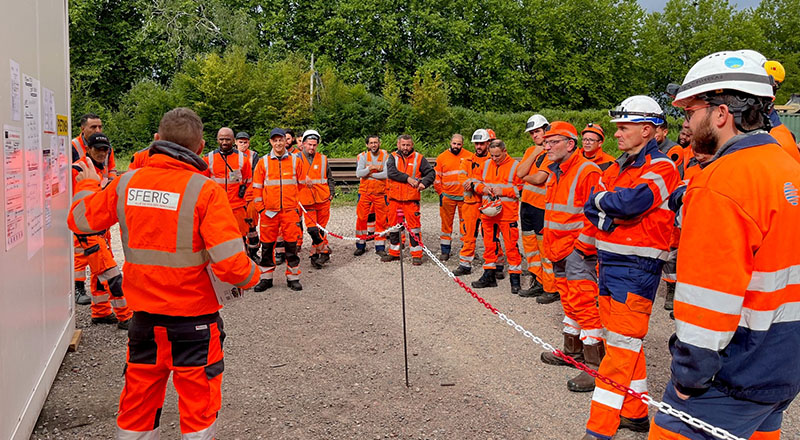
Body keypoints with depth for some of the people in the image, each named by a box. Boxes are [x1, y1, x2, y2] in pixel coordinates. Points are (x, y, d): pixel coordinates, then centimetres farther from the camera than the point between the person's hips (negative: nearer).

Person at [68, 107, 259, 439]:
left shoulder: (126, 183, -4)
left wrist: (88, 184, 31)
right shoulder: (205, 190, -18)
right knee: (199, 403, 12)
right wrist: (250, 275, -2)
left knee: (138, 401, 20)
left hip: (144, 317, 4)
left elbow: (80, 219, 12)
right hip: (194, 320, -4)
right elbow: (230, 262, -24)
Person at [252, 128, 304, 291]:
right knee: (267, 246, 6)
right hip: (269, 211, 1)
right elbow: (257, 187, 7)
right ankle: (266, 278, 18)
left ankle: (293, 278, 14)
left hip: (290, 210, -1)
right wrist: (260, 208, 1)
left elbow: (301, 185, 9)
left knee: (291, 244, 2)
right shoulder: (263, 162, 5)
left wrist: (299, 205, 4)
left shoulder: (296, 161, 5)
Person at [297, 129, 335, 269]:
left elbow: (330, 179, 14)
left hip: (323, 200, 2)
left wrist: (331, 194, 4)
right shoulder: (297, 159, 4)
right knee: (312, 229, -9)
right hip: (307, 201, -1)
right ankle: (324, 251, 6)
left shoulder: (323, 159, 9)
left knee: (321, 228, 6)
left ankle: (315, 254, 18)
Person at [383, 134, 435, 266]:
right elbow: (391, 172, -11)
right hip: (395, 197, 2)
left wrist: (424, 183, -15)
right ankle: (394, 252, 24)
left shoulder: (418, 158, 5)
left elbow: (431, 172, 3)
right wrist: (408, 178, -17)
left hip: (411, 198, -2)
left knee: (414, 226, -3)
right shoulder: (393, 157, 6)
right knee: (394, 225, 11)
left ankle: (417, 255, 5)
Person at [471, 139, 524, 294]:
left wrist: (504, 191, -16)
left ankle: (515, 278, 3)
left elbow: (521, 189, -6)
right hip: (488, 213, 5)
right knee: (489, 244, 11)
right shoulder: (486, 164, 13)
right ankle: (489, 276, 22)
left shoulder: (515, 166, -3)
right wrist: (483, 188, -2)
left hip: (508, 214, -5)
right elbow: (478, 183, 20)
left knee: (511, 245, -4)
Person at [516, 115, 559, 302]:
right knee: (529, 244, 14)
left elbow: (539, 178, -20)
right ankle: (537, 283, 26)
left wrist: (526, 177, 0)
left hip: (542, 206, -8)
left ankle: (552, 289, 2)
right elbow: (520, 173, -1)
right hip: (526, 203, 8)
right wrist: (535, 153, -5)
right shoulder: (530, 151, 13)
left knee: (545, 247, -5)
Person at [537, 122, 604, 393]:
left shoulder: (587, 171, -15)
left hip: (578, 251, -9)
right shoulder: (555, 173, 15)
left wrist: (582, 246, -17)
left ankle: (596, 366, -2)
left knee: (583, 305, -8)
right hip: (559, 251, 10)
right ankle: (572, 352, 33)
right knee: (569, 302, 19)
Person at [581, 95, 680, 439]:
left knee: (622, 346, -7)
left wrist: (602, 200, -8)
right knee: (622, 342, 15)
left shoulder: (661, 168, -11)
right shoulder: (618, 167, 15)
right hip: (609, 262, 9)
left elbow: (629, 202, -28)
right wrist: (608, 219, -12)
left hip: (636, 268, -9)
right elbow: (590, 208, 9)